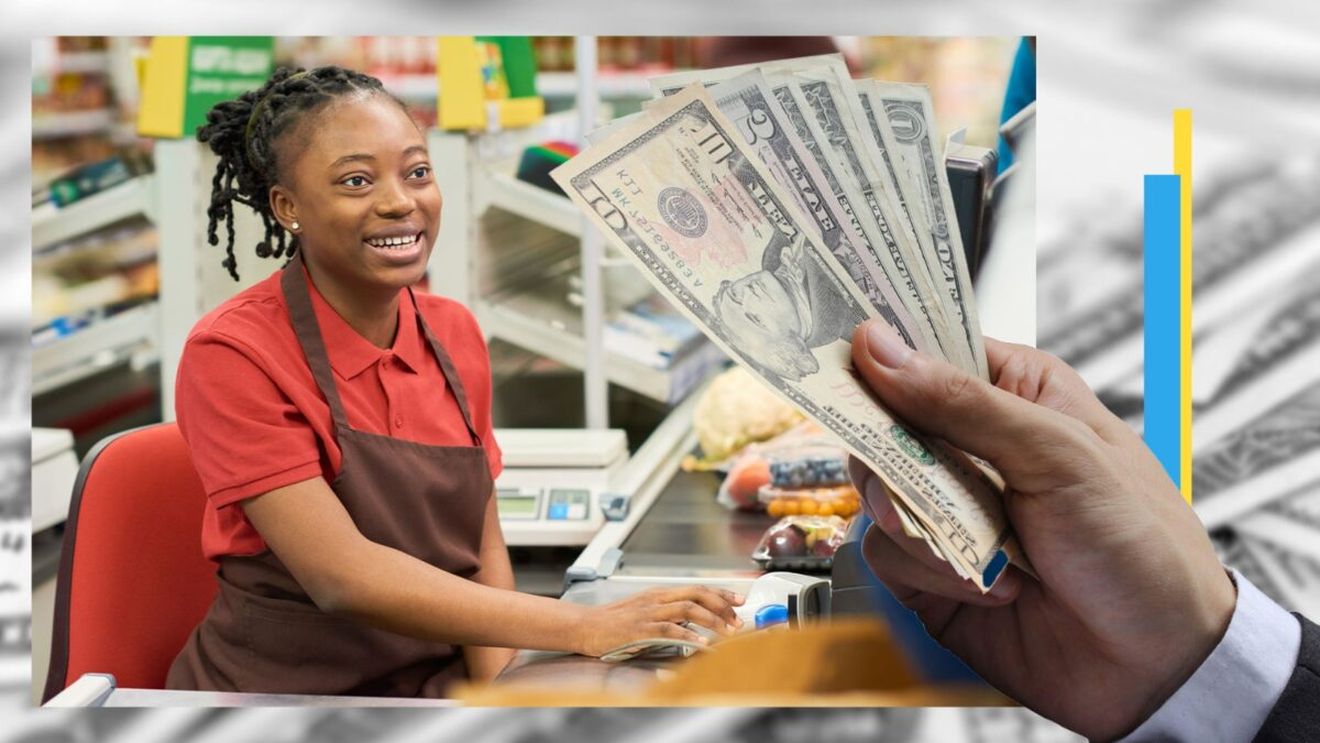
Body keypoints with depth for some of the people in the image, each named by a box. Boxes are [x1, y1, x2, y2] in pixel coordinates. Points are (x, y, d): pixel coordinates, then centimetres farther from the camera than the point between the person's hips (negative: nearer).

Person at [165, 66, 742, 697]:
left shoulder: (454, 333, 5)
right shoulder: (232, 353, -14)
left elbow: (482, 551, 8)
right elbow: (341, 574, -23)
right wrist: (584, 627, -29)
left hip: (439, 684, 6)